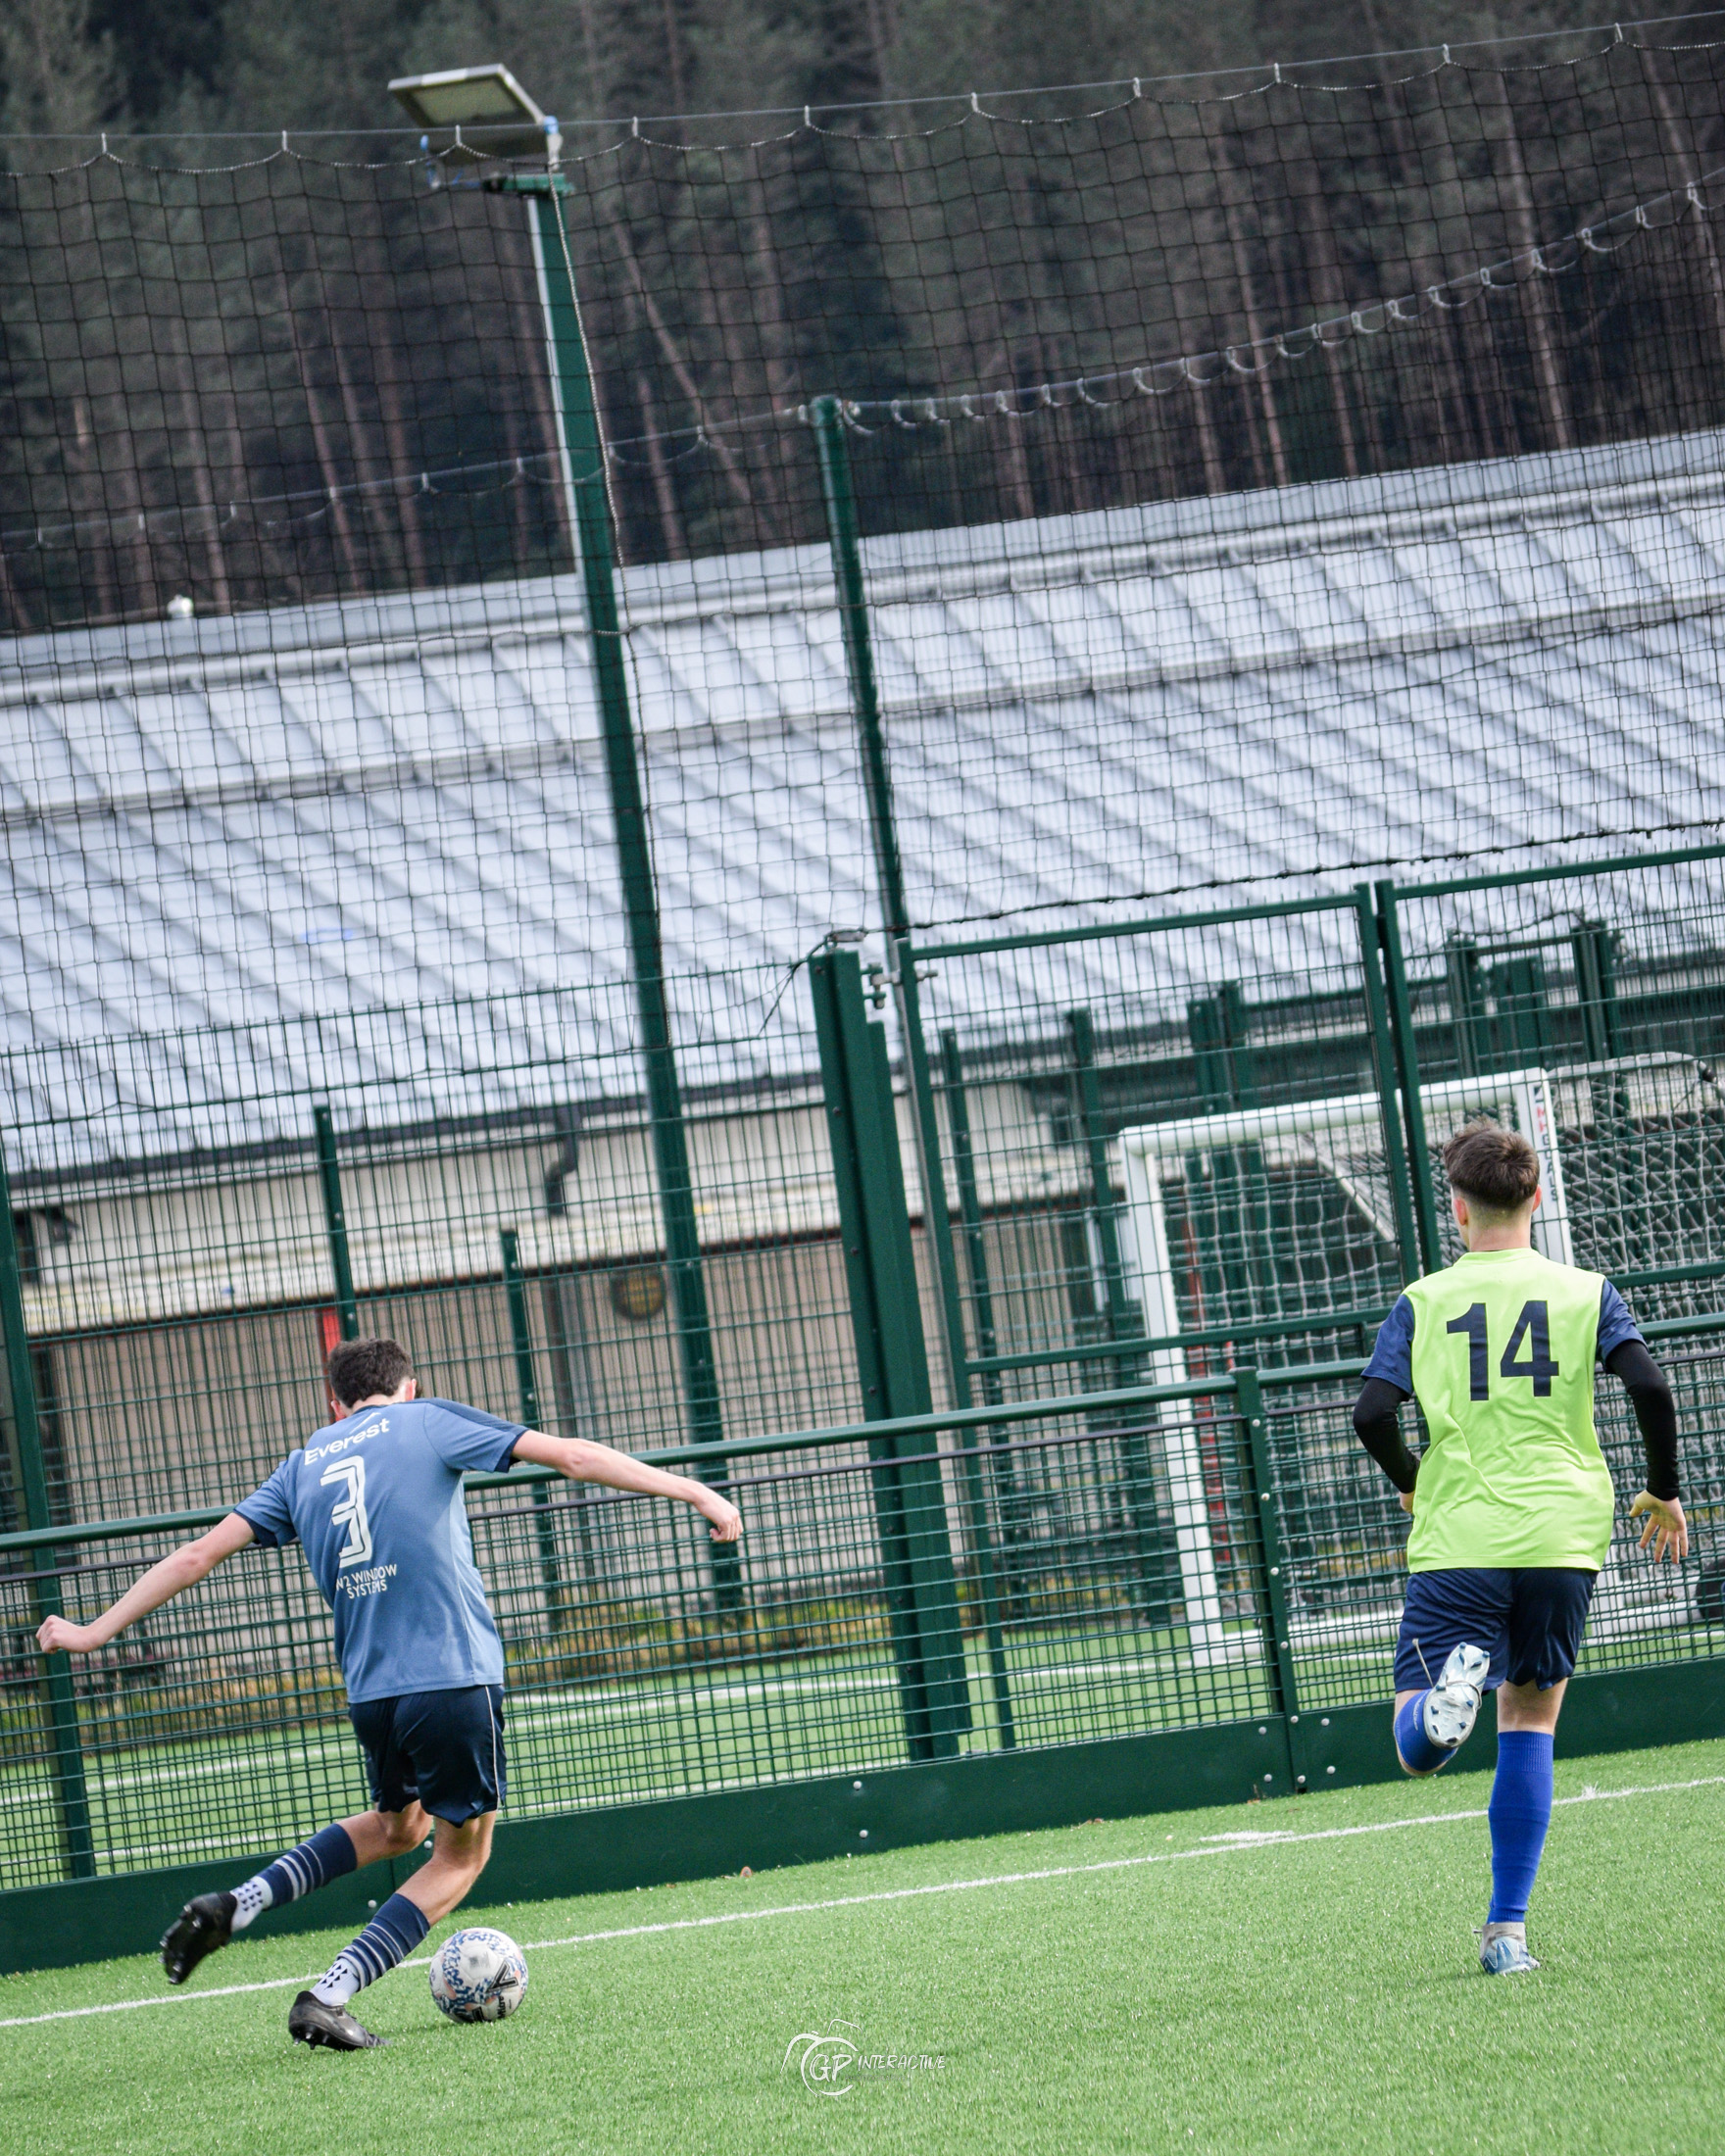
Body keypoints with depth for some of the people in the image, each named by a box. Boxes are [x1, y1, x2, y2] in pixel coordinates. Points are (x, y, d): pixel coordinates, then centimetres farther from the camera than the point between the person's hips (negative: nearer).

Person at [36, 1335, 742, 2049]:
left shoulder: (304, 1466, 15)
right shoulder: (429, 1422, 5)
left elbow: (199, 1554, 13)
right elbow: (572, 1456, 0)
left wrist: (96, 1631, 21)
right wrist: (693, 1492, 4)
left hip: (369, 1690, 5)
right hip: (455, 1676, -5)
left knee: (397, 1826, 30)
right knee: (462, 1852, 11)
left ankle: (235, 1905, 13)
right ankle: (327, 2001, -1)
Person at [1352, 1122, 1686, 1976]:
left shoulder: (1422, 1303, 4)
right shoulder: (1584, 1292, 4)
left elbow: (1372, 1414, -5)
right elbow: (1650, 1388, -8)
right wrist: (1664, 1492, 6)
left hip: (1456, 1545, -1)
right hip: (1561, 1539, 1)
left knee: (1416, 1744, 2)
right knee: (1531, 1719, 15)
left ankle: (1451, 1684, -34)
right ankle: (1507, 1929, 9)